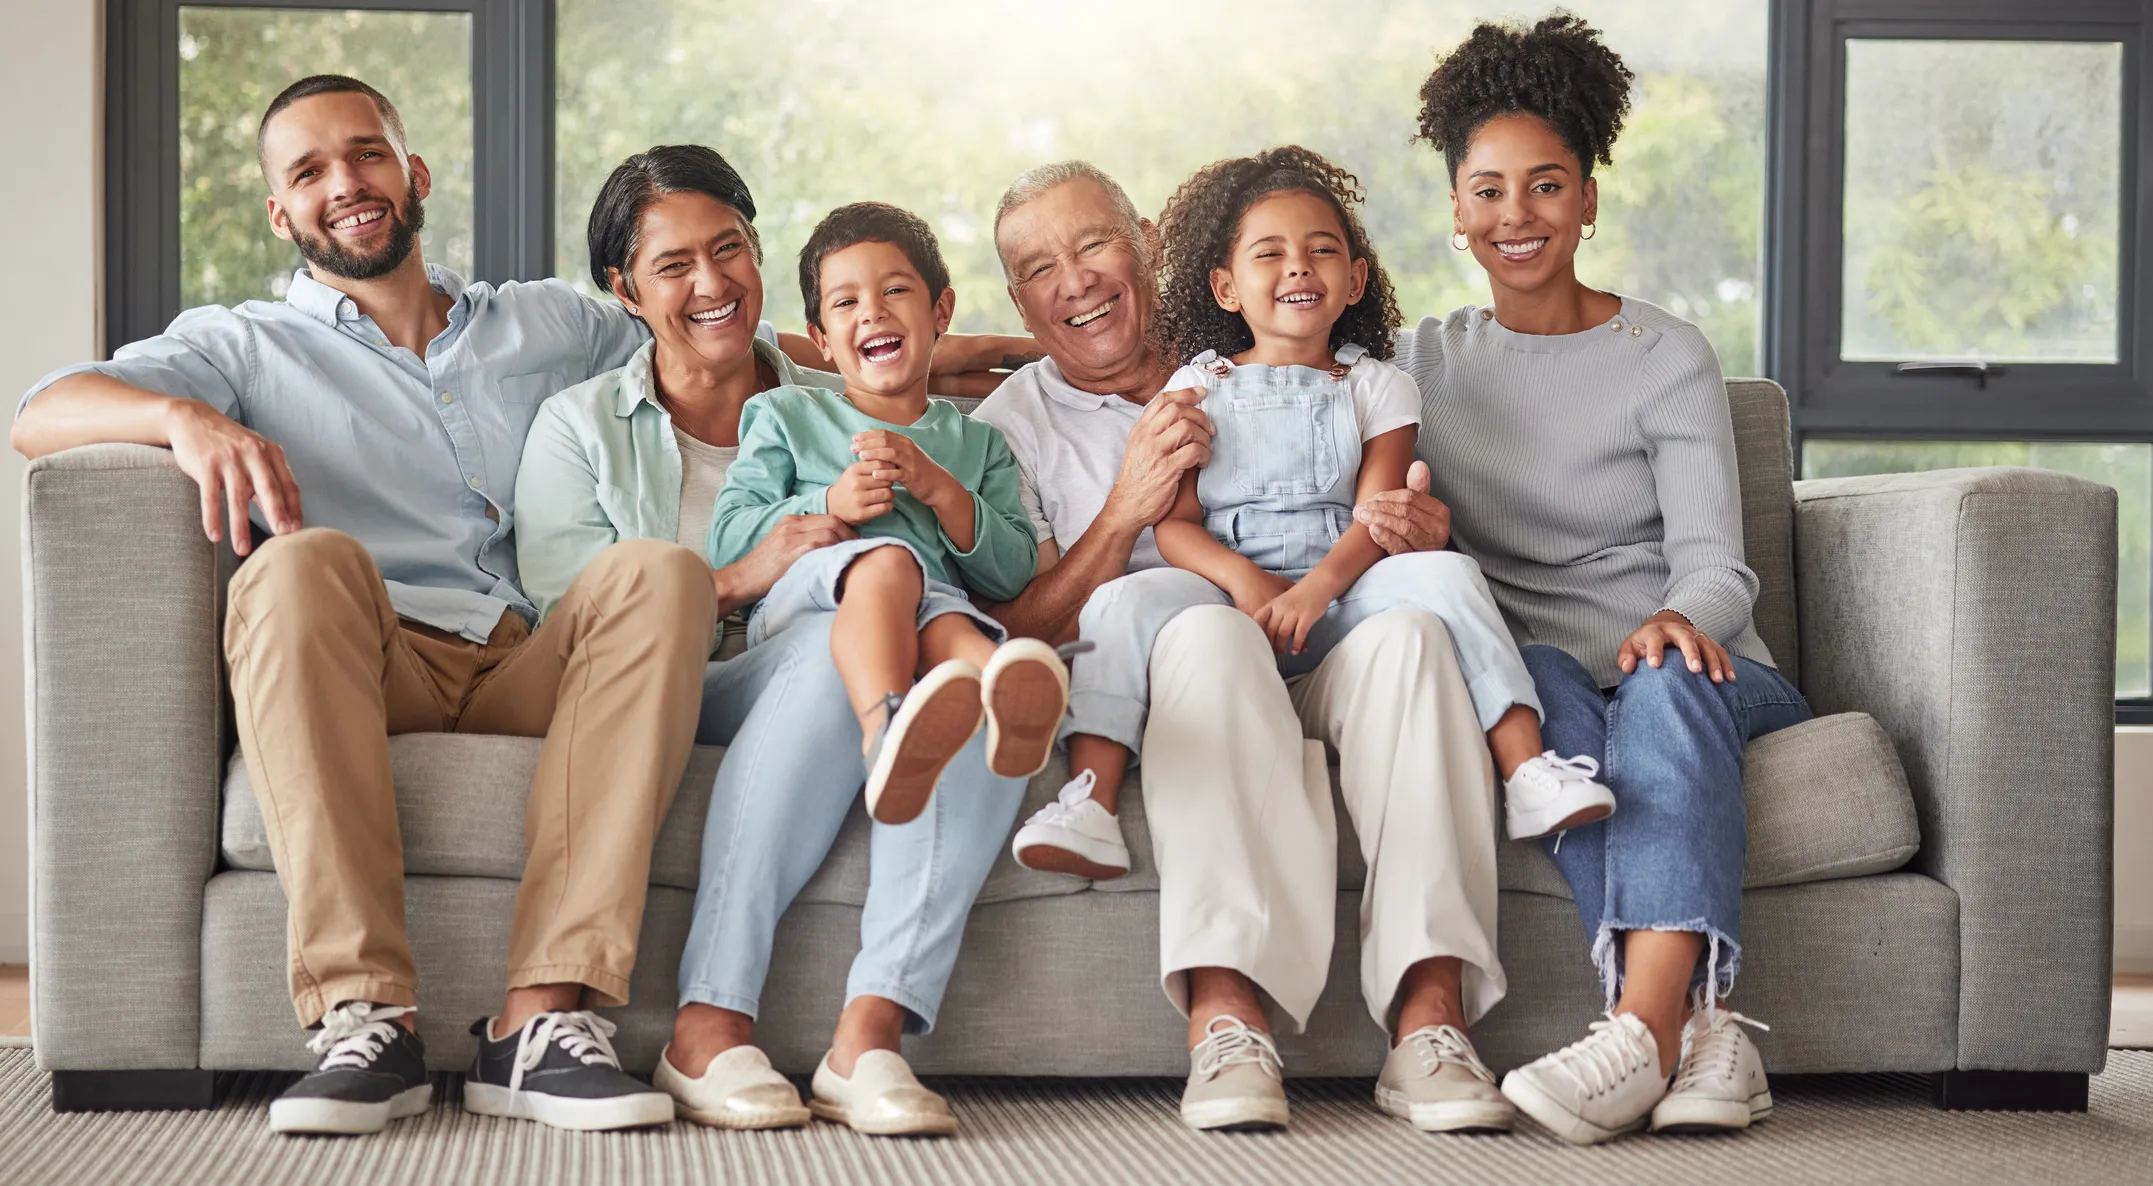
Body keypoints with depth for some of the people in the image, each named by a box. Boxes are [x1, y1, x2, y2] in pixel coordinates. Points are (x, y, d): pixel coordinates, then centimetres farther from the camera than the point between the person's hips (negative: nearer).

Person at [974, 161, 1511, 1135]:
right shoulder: (1011, 424, 15)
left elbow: (1369, 525, 17)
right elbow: (1022, 636, 2)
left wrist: (1411, 533, -8)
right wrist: (1126, 509, -12)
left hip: (1310, 671, 3)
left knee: (1406, 628, -31)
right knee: (1210, 627, -36)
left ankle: (1430, 1014, -42)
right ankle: (1223, 1016, -49)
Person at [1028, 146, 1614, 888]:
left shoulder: (1376, 387, 13)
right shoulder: (1197, 388, 13)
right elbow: (1174, 524, 2)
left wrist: (1316, 588, -24)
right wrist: (1243, 579, -21)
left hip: (1339, 597, 0)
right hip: (1225, 589, 0)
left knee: (1445, 573, -27)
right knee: (1123, 605, -30)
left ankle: (1527, 771, -32)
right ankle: (1090, 805, -38)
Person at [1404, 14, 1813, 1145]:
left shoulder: (1667, 358, 5)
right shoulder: (1425, 361, 15)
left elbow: (1716, 559, -5)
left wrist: (1680, 618, -32)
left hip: (1693, 665, -1)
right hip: (1530, 663, 1)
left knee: (1669, 683, -37)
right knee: (1537, 682, -35)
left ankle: (1642, 1027, -56)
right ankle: (1695, 1025, -49)